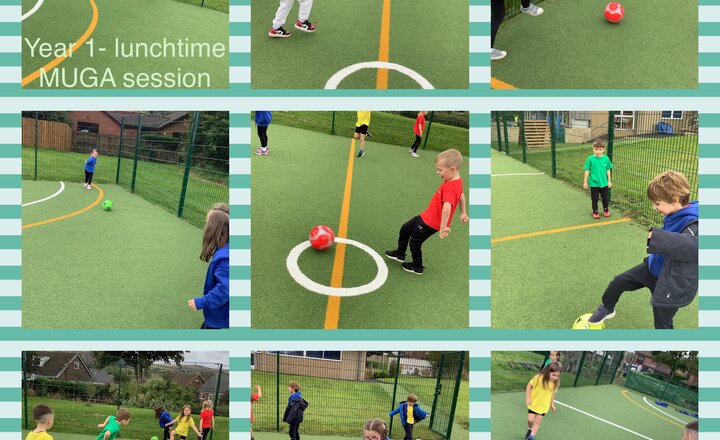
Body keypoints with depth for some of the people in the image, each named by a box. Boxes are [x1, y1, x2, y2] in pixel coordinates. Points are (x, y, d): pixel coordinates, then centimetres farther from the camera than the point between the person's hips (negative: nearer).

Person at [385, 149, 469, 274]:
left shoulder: (450, 188, -32)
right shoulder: (457, 181, 0)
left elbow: (447, 207, -46)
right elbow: (461, 195, 17)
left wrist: (443, 227, -43)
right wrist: (463, 212, 30)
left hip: (430, 223, -10)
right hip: (426, 216, 10)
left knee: (414, 243, 10)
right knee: (405, 229, 22)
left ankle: (417, 267, 34)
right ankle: (400, 253, 44)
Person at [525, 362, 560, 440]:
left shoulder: (555, 383, -11)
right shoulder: (539, 378, -24)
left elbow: (552, 393, 7)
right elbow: (529, 385, -12)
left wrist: (552, 404, 11)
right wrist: (527, 397, -14)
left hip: (543, 406, 3)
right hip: (533, 403, -2)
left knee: (538, 422, 3)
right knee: (530, 420, -1)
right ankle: (530, 429, 31)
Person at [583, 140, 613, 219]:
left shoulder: (606, 158, -6)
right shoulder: (590, 159, -12)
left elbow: (608, 170, 5)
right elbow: (587, 170, -4)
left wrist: (609, 181, 8)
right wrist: (585, 182, -2)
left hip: (604, 183, 2)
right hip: (594, 183, -2)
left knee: (606, 198, 13)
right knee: (594, 199, 9)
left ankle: (606, 210, 34)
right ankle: (595, 212, 24)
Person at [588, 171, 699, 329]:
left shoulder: (692, 224, -33)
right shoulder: (675, 215, -8)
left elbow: (694, 245, -56)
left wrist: (657, 236, -56)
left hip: (672, 285, -8)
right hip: (652, 268, 8)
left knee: (662, 325, 8)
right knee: (618, 282, 16)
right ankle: (607, 309, 44)